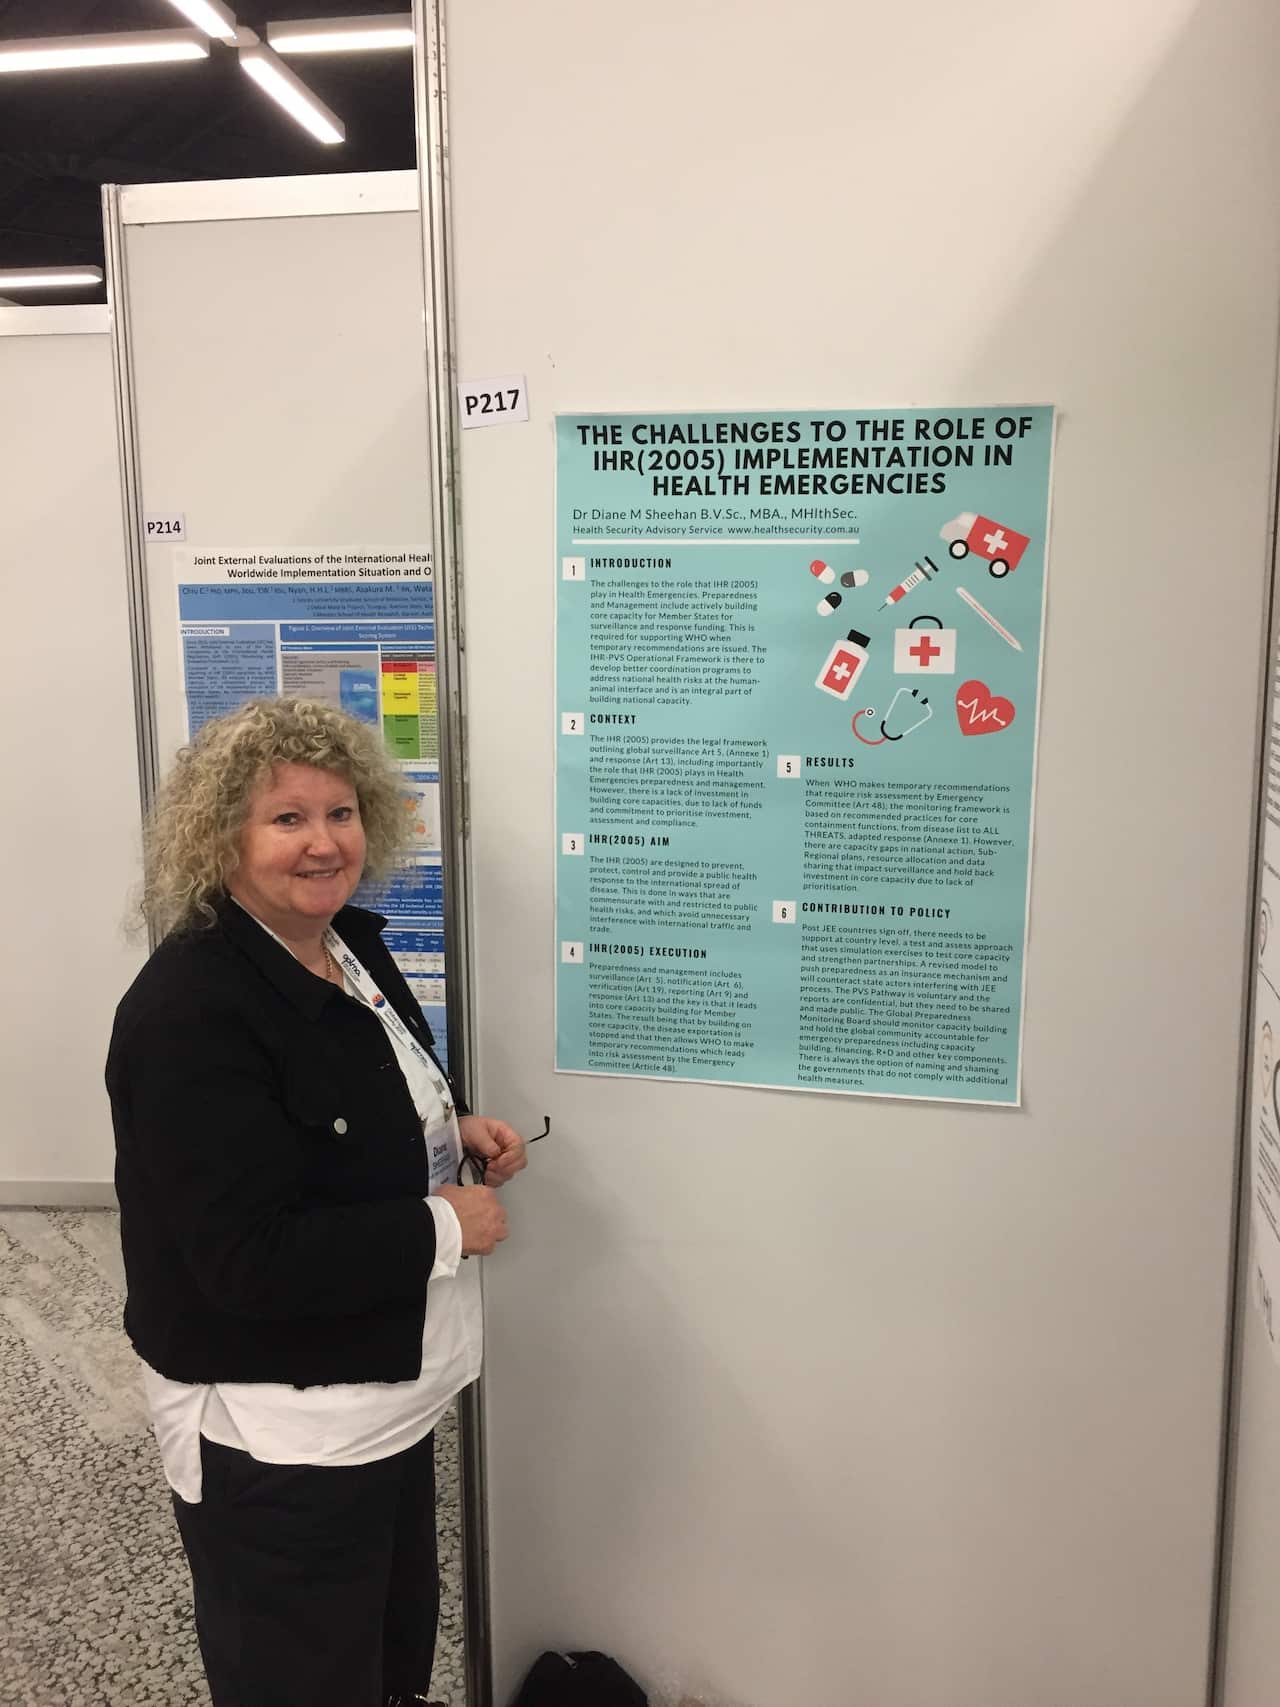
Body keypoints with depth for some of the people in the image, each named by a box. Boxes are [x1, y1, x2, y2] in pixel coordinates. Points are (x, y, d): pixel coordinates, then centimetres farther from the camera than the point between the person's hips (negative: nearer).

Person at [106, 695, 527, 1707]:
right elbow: (249, 1261, -29)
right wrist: (444, 1229, -21)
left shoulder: (352, 948, 2)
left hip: (386, 1391, 8)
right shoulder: (190, 1013, -26)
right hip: (273, 1431, -8)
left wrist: (451, 1130, 0)